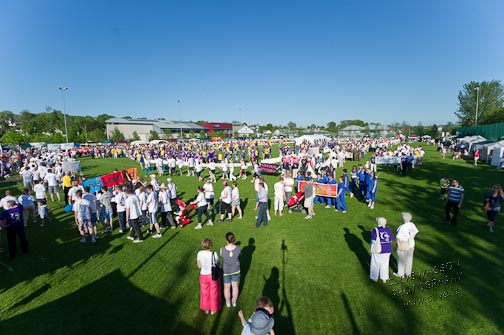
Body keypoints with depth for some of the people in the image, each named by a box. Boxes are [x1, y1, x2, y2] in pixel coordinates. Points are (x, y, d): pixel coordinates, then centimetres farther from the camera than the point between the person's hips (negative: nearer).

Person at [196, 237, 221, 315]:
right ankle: (213, 310, 41)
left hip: (203, 275, 3)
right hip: (213, 275, -2)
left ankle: (206, 309, 45)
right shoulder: (214, 254, -28)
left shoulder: (199, 253, -18)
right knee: (213, 293, 22)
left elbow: (199, 266, -6)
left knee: (205, 292, 26)